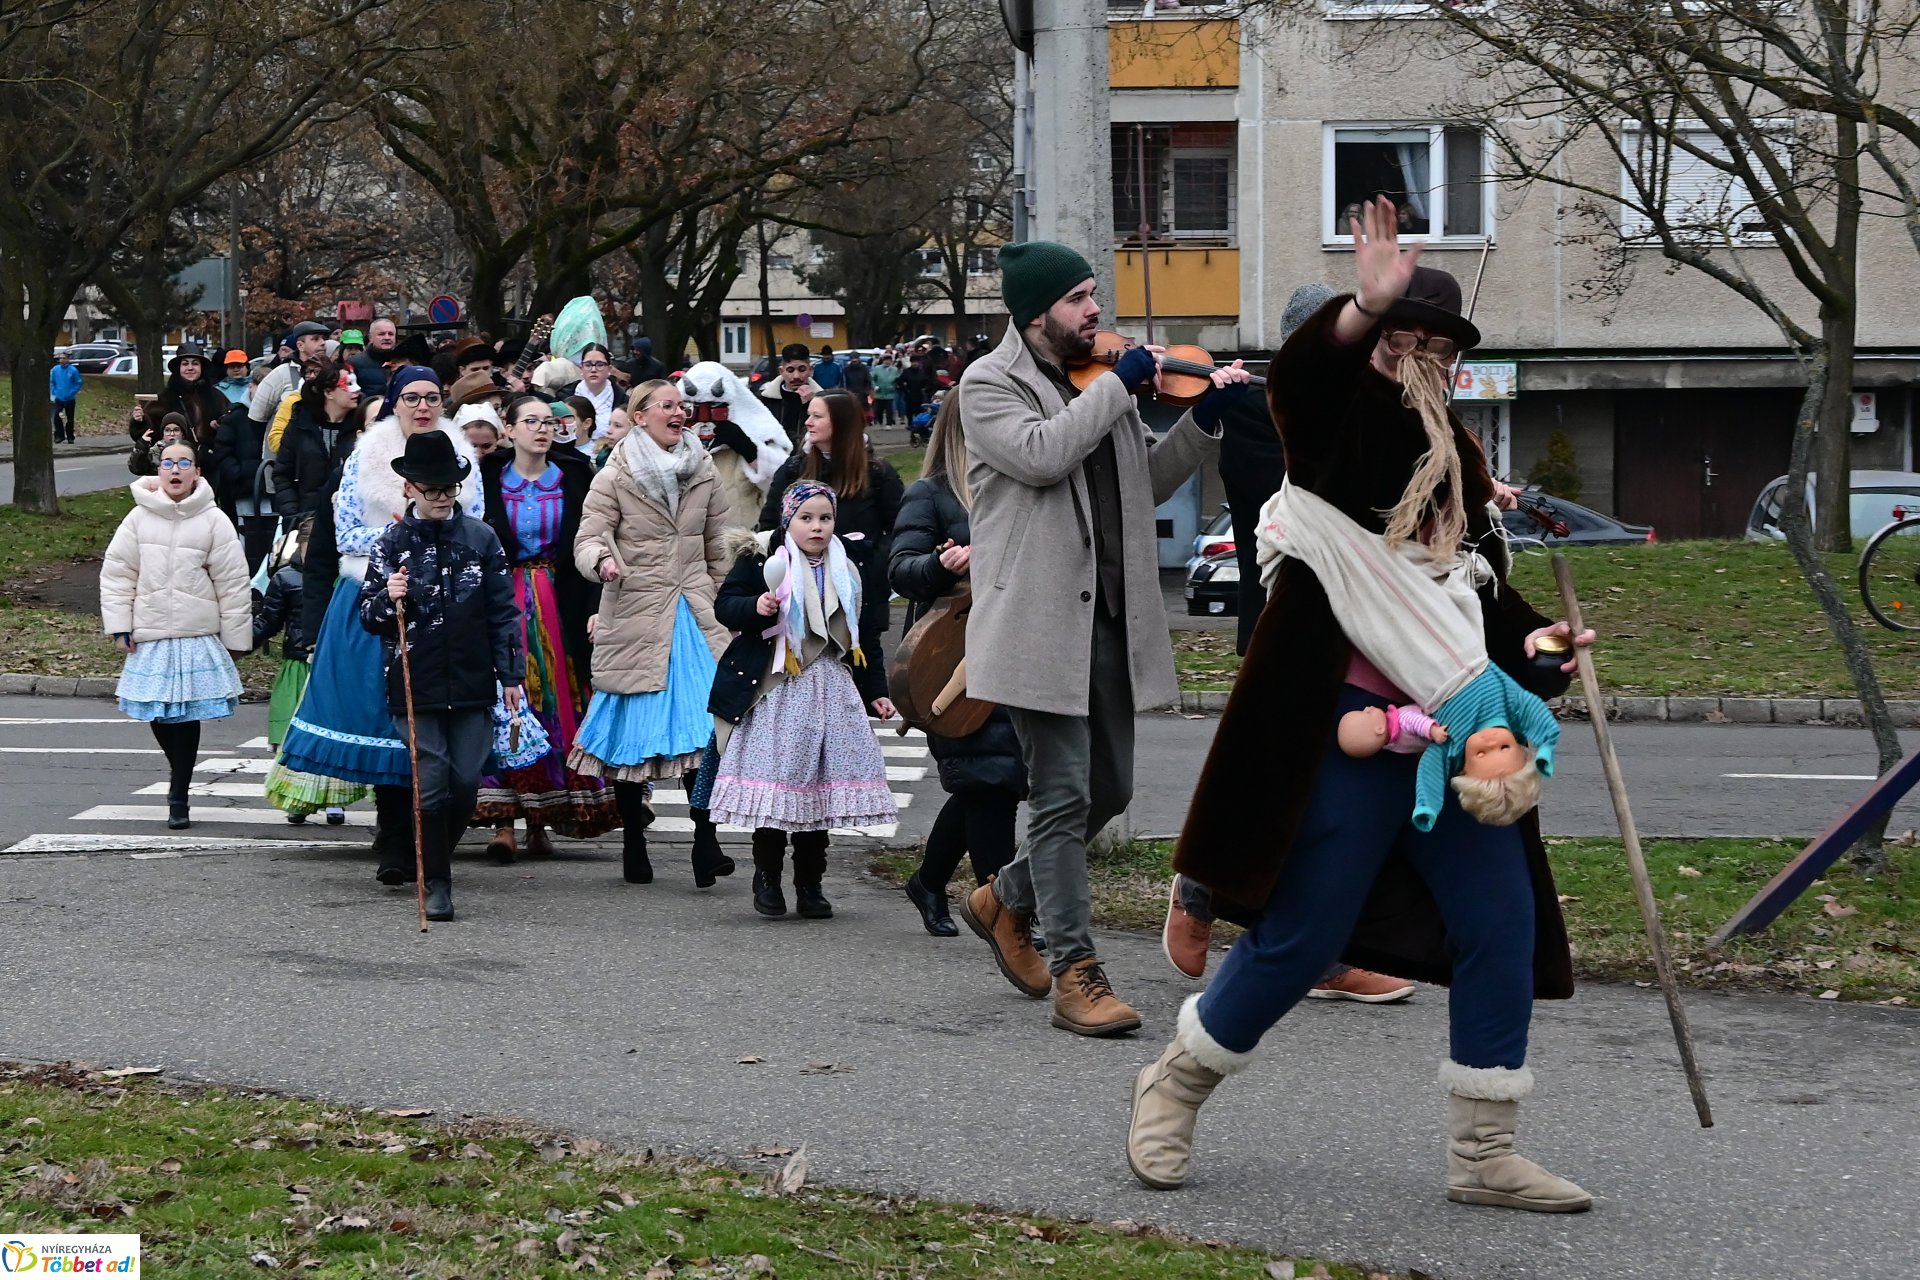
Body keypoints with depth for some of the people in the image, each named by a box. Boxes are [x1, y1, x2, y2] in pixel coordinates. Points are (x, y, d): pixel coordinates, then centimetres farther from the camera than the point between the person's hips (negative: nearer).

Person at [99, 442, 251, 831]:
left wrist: (235, 638, 1)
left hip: (198, 638, -2)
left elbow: (233, 584, 1)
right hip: (150, 638, 2)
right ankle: (179, 780, 27)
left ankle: (178, 798, 8)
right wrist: (119, 626, 2)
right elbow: (116, 573, 8)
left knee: (185, 715, -3)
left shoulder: (213, 521, -2)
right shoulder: (140, 518, 4)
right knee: (158, 715, 2)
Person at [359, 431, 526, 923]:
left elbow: (503, 611, 8)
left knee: (466, 783, 2)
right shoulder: (391, 544, 2)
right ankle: (436, 883, 3)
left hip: (471, 684, 2)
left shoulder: (481, 539, 5)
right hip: (415, 688, -2)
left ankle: (437, 857, 26)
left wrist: (511, 673, 4)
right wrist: (387, 600, -18)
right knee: (430, 784, -6)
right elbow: (368, 616, 4)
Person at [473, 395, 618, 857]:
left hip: (560, 606, 2)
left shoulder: (574, 479, 5)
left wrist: (596, 609, -7)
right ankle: (502, 818, -8)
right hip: (503, 603, -2)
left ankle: (540, 821, 8)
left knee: (556, 703, 1)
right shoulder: (487, 480, 2)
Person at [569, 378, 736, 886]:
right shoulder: (614, 477, -2)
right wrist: (602, 562, -30)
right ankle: (633, 843, 15)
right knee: (633, 728, 3)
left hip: (693, 612, 3)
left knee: (704, 726, -11)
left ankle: (705, 839, -7)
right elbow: (588, 538, -7)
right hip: (634, 616, -3)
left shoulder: (703, 474, 10)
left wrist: (723, 607, 19)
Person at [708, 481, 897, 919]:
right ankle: (766, 876, 6)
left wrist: (875, 691, 17)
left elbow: (858, 638, 20)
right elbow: (724, 606, -3)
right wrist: (756, 608, -23)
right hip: (774, 690, -4)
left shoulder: (845, 572, 14)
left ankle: (810, 884, 9)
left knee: (820, 784, 2)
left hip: (830, 687, 4)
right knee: (773, 776, -9)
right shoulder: (760, 559, -2)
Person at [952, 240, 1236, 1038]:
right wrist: (1118, 385, -14)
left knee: (1108, 791, 13)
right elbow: (1039, 454, -23)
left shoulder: (1101, 382, 17)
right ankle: (1075, 974, -3)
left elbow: (1148, 484, 22)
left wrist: (1204, 419, 8)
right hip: (1039, 621, -8)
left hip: (1108, 616, 8)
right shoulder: (991, 384, -5)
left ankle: (1006, 900, 35)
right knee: (1064, 797, -7)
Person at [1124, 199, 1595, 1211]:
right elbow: (1296, 377, -28)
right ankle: (1174, 1087, 22)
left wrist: (1530, 641, 1)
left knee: (1503, 927, 3)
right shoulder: (1343, 426, -4)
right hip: (1346, 728, -7)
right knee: (1299, 938, -1)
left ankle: (1482, 1153, 12)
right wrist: (1361, 312, -45)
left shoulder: (1459, 462, 16)